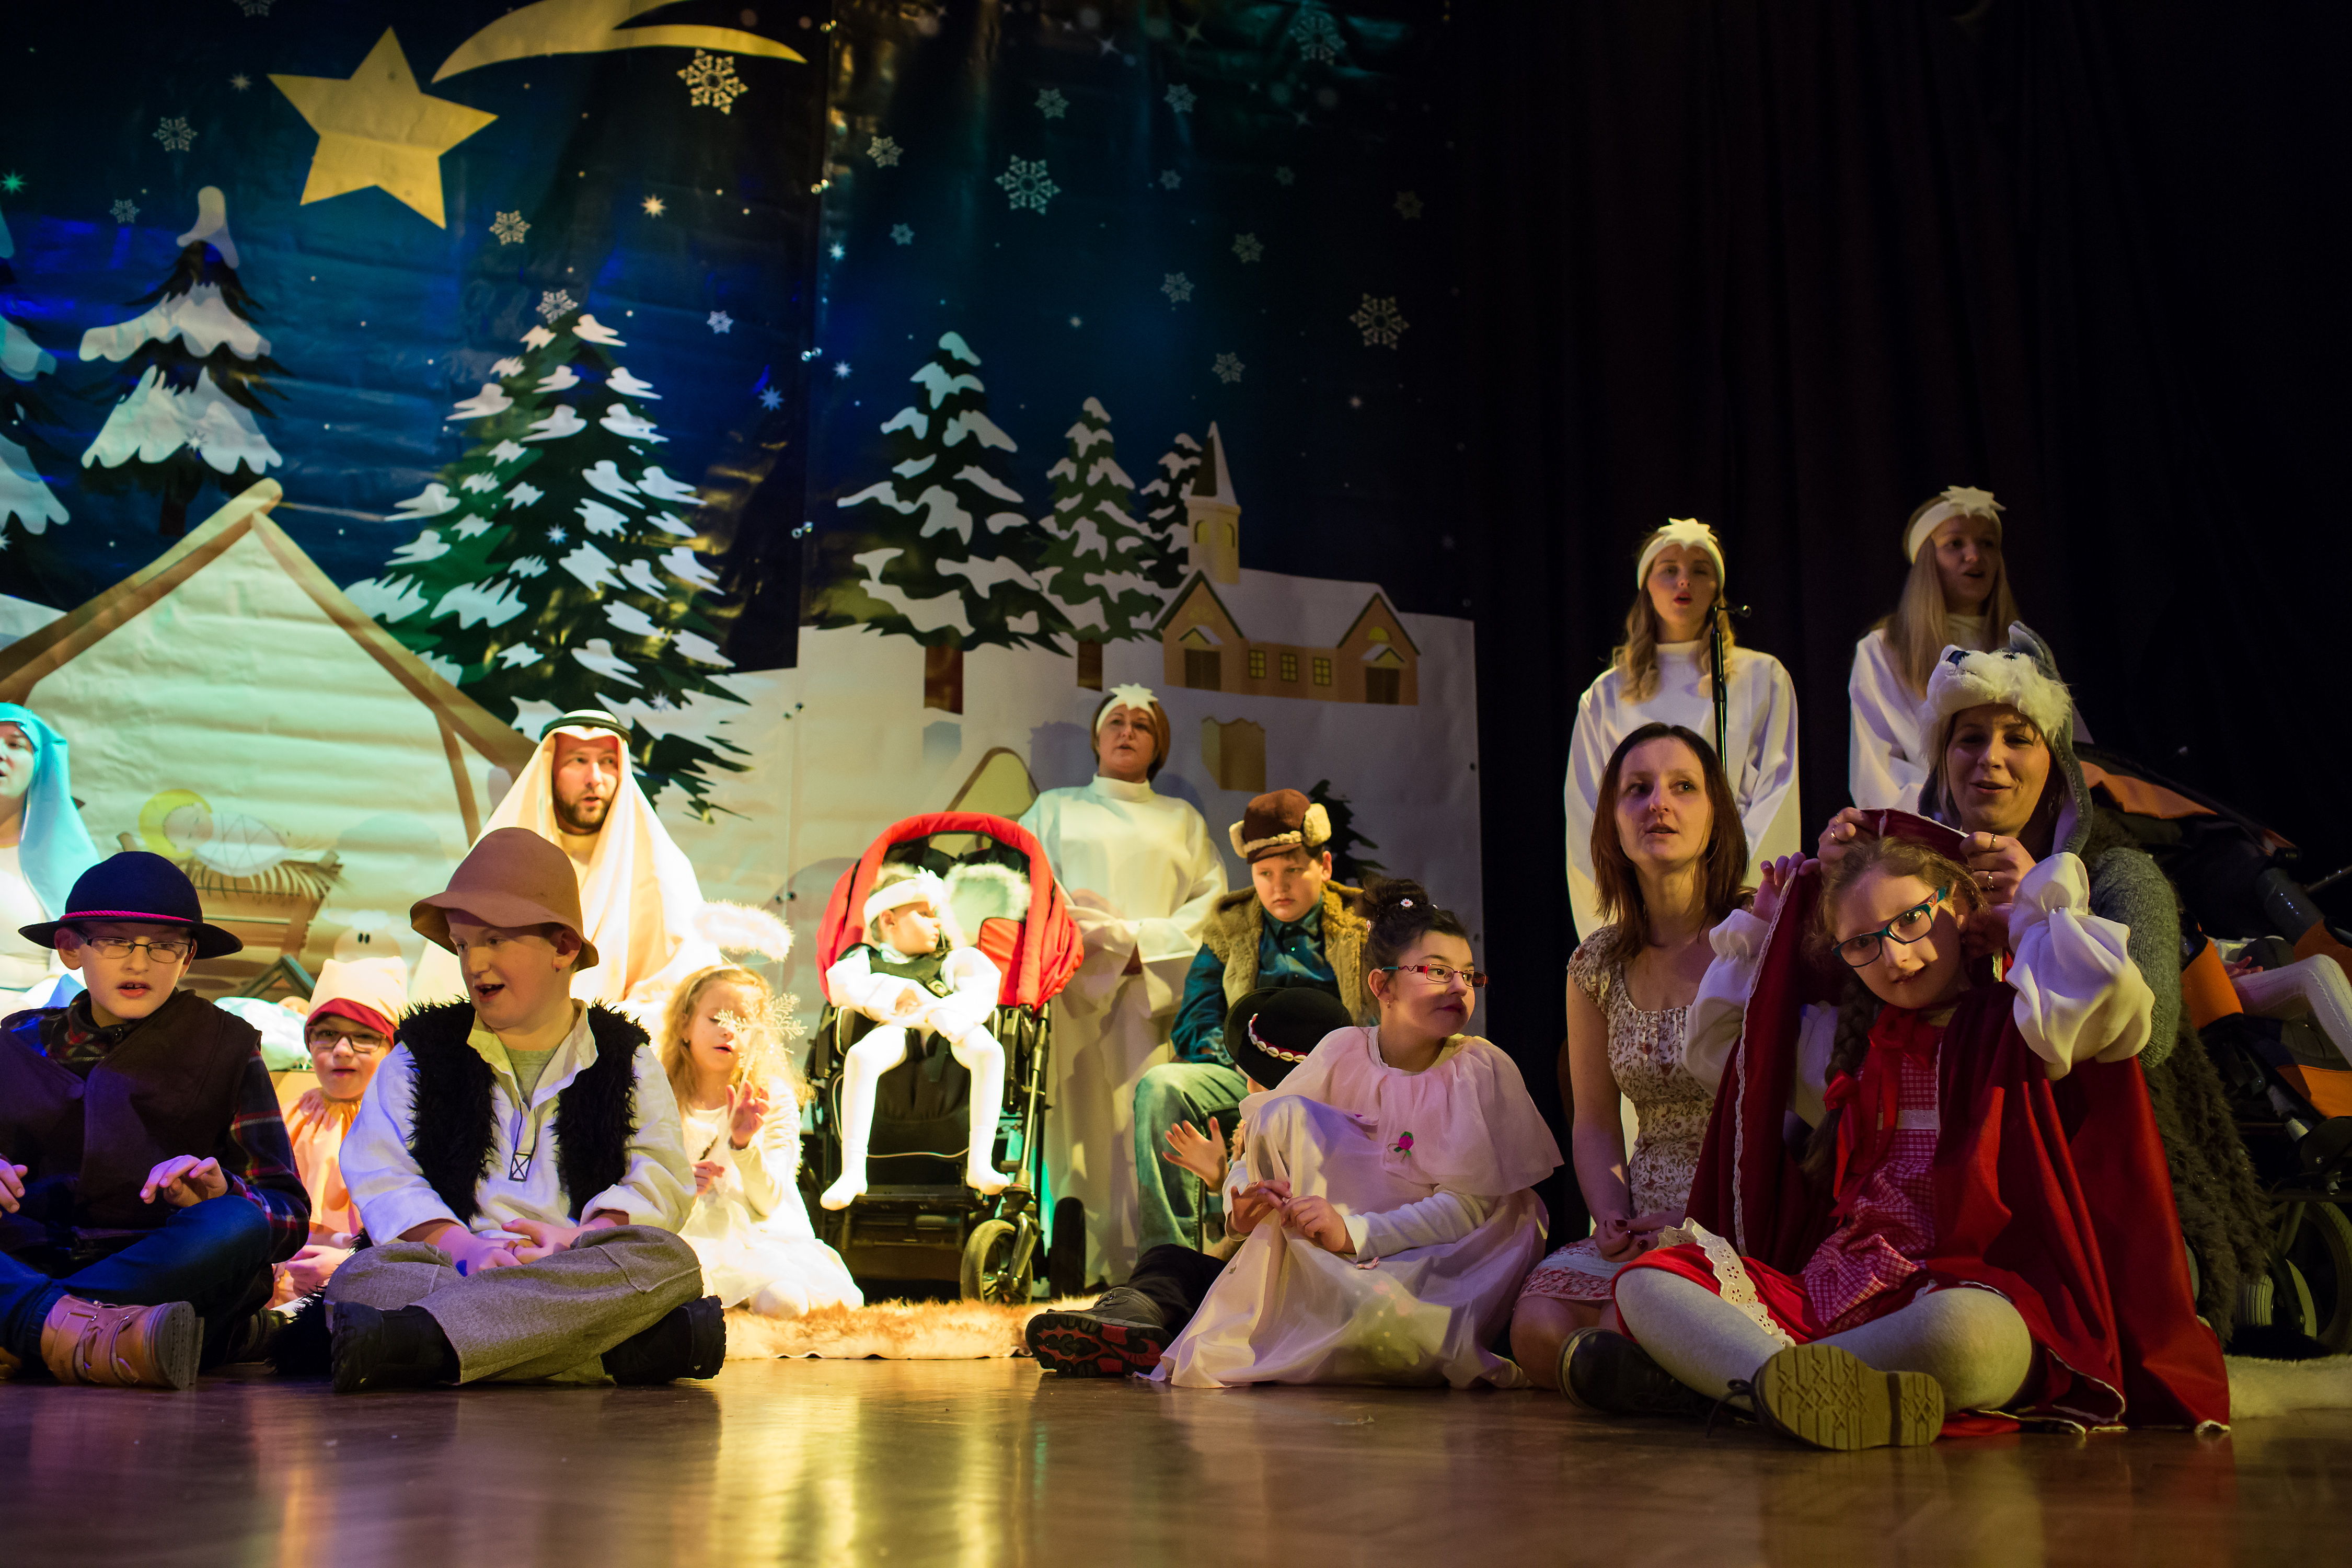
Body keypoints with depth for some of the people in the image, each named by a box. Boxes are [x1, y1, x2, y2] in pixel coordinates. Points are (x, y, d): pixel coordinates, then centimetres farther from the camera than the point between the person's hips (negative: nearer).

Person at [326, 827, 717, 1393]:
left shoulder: (624, 1057, 16)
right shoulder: (422, 1054, 18)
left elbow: (661, 1178, 5)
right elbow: (380, 1174, 5)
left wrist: (579, 1237, -16)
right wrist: (462, 1245, -15)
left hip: (587, 1274, 0)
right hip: (456, 1273, 1)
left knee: (669, 1260, -33)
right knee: (360, 1277, -33)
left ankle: (416, 1340, -46)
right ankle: (620, 1349, -46)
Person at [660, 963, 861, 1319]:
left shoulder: (775, 1099, 3)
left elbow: (768, 1202, -4)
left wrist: (745, 1143, -21)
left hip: (766, 1236, 0)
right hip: (690, 1237, 0)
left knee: (782, 1300, -32)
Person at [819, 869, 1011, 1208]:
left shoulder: (955, 958, 31)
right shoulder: (867, 958, 26)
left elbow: (987, 980, 8)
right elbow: (840, 983, 3)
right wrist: (896, 991, -7)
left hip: (951, 1031, 1)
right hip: (895, 1029, -1)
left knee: (989, 1051, -32)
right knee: (860, 1057, -35)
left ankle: (980, 1164, -36)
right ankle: (853, 1171, -35)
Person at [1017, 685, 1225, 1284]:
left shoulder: (1183, 820, 23)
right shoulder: (1055, 809, 23)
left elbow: (1212, 902, 8)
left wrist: (1141, 945, -9)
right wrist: (1088, 935, -11)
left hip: (1156, 994, 1)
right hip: (1075, 994, 0)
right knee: (1083, 1128, -12)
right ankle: (1079, 1272, -15)